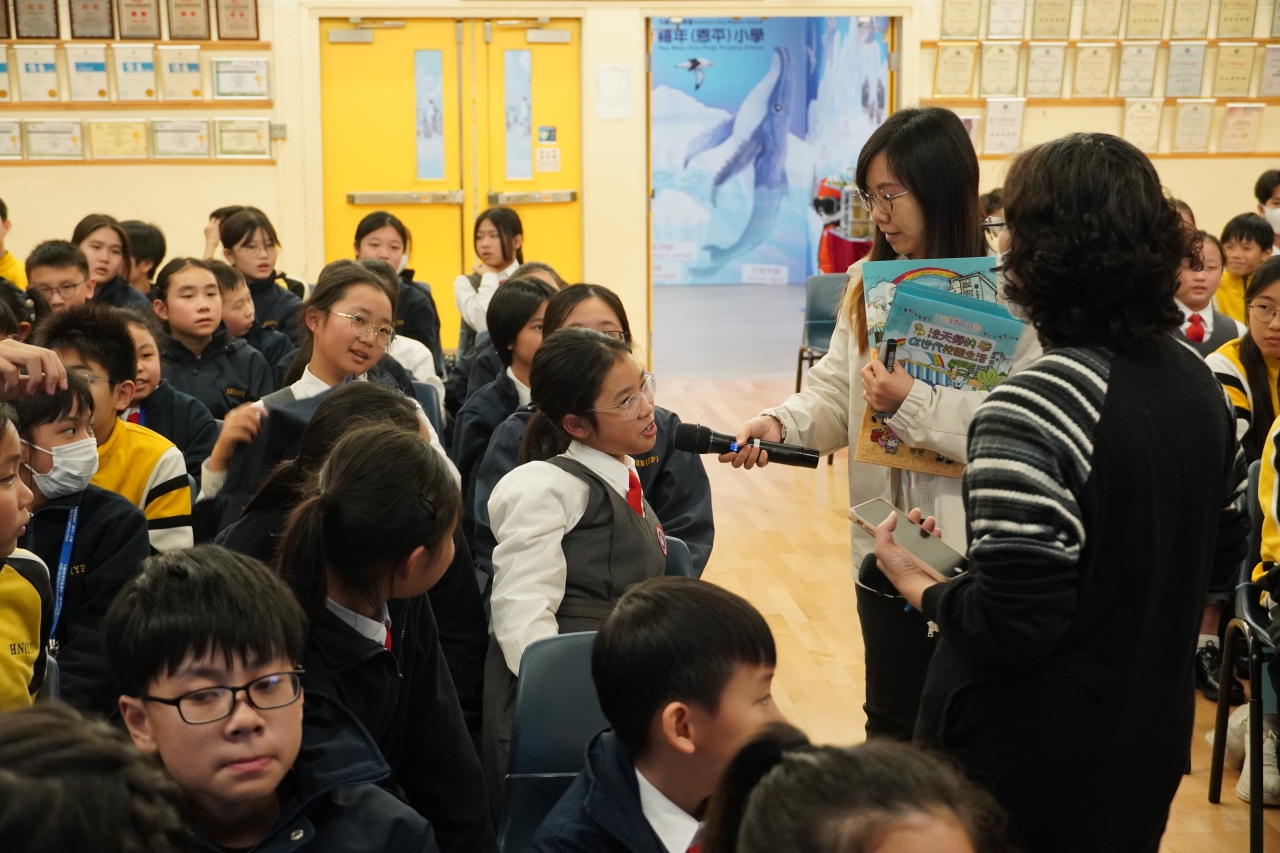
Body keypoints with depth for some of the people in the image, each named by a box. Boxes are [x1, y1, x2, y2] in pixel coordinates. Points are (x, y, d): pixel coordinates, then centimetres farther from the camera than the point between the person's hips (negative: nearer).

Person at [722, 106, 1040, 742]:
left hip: (971, 553, -6)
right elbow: (836, 393, 6)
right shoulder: (868, 285, 7)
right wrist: (782, 423, -12)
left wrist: (914, 404, -25)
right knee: (890, 725, 20)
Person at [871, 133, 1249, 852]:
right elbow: (1223, 556, 9)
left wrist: (917, 585, -9)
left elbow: (1010, 627, -27)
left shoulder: (1033, 411, -27)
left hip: (1034, 764, -7)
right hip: (1154, 740, 7)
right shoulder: (1199, 382, -1)